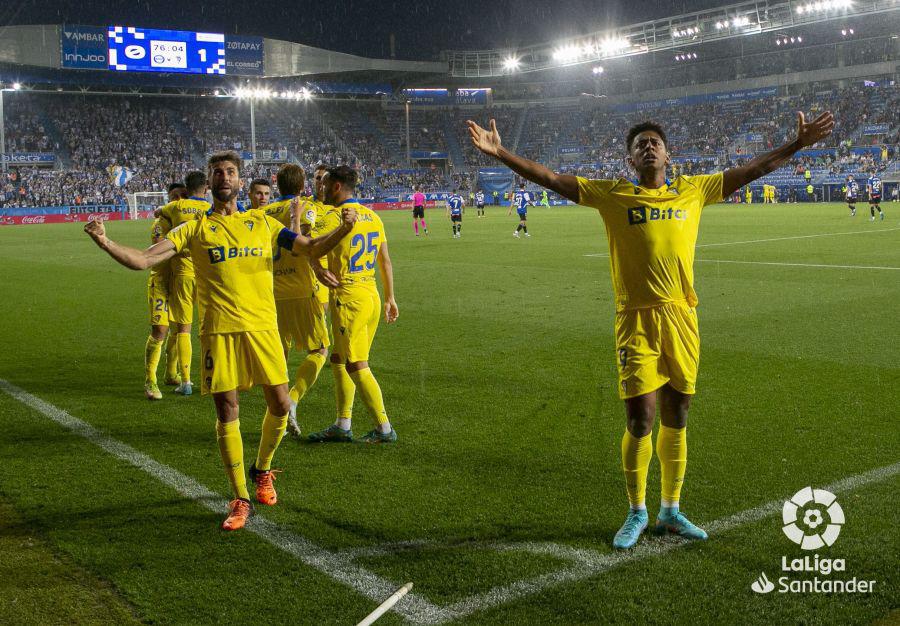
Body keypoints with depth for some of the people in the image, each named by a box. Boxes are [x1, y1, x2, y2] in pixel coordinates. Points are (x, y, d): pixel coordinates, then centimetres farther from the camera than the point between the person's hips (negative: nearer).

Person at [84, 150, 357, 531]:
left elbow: (311, 248, 10)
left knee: (279, 404, 1)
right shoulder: (194, 229, 7)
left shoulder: (262, 223, 13)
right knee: (227, 412, 0)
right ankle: (240, 499, 13)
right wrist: (104, 242, -16)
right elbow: (142, 260, 0)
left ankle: (262, 471, 31)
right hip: (219, 331, -1)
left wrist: (342, 229, -8)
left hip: (262, 327, 2)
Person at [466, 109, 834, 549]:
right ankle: (637, 513, 18)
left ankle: (671, 512, 27)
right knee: (640, 420, -3)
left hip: (681, 318, 3)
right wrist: (500, 153, -7)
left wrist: (798, 144, 17)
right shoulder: (612, 195, 3)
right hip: (636, 320, -3)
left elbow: (751, 170, 17)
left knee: (676, 419, 10)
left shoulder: (693, 190, 10)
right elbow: (552, 179, -1)